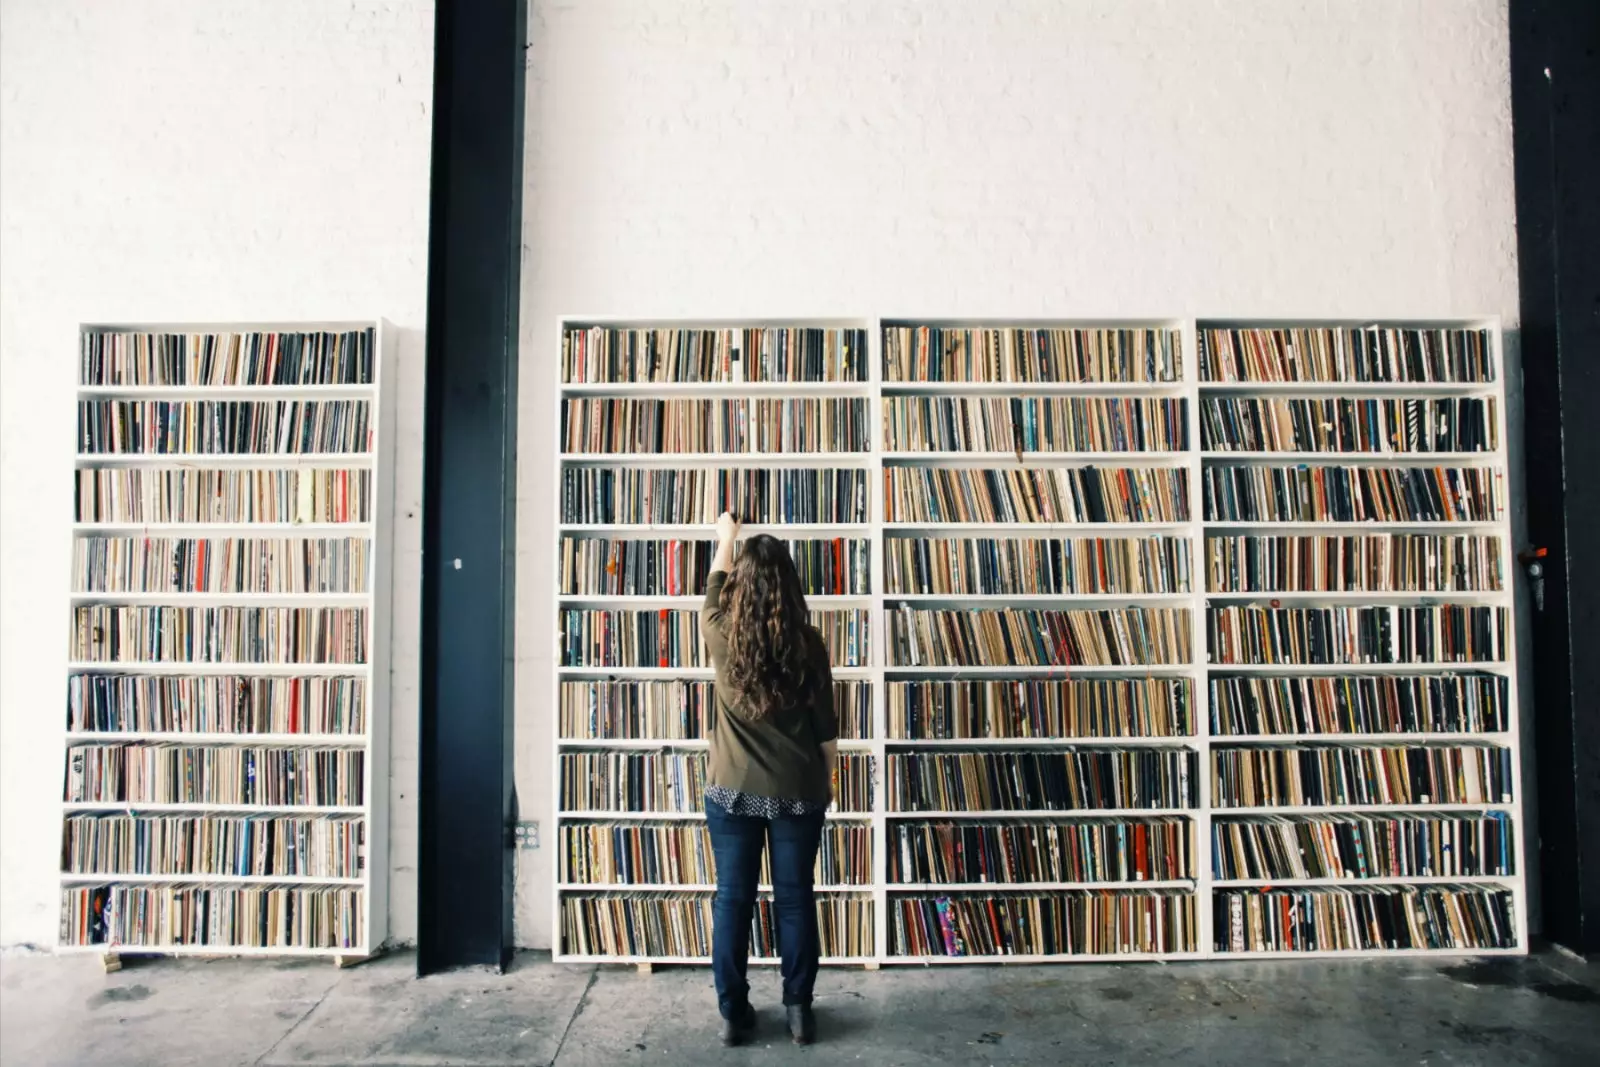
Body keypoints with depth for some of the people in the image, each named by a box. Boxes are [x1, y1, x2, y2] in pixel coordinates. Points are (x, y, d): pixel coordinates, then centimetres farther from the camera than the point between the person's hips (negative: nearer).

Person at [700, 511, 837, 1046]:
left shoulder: (722, 635, -8)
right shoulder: (807, 643, -9)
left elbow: (713, 588, 16)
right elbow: (826, 730, -3)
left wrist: (725, 539, 32)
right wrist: (825, 782, 13)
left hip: (732, 790, 0)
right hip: (798, 791, 0)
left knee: (732, 899, 11)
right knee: (795, 898, 12)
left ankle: (732, 1012, 21)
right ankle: (799, 1010, 22)